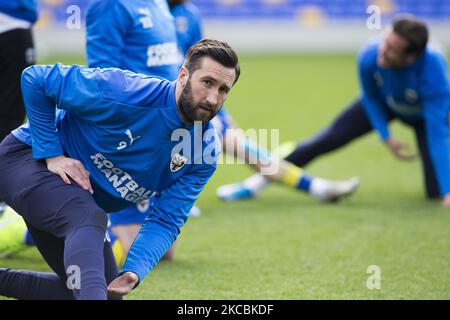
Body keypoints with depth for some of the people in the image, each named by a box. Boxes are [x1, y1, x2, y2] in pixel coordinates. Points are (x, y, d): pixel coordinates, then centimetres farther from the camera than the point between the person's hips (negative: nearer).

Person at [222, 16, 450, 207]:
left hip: (423, 115, -2)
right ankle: (264, 177, 12)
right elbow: (371, 98, -11)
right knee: (331, 138, -4)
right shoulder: (369, 57, -35)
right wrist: (386, 139, -16)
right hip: (384, 104, 2)